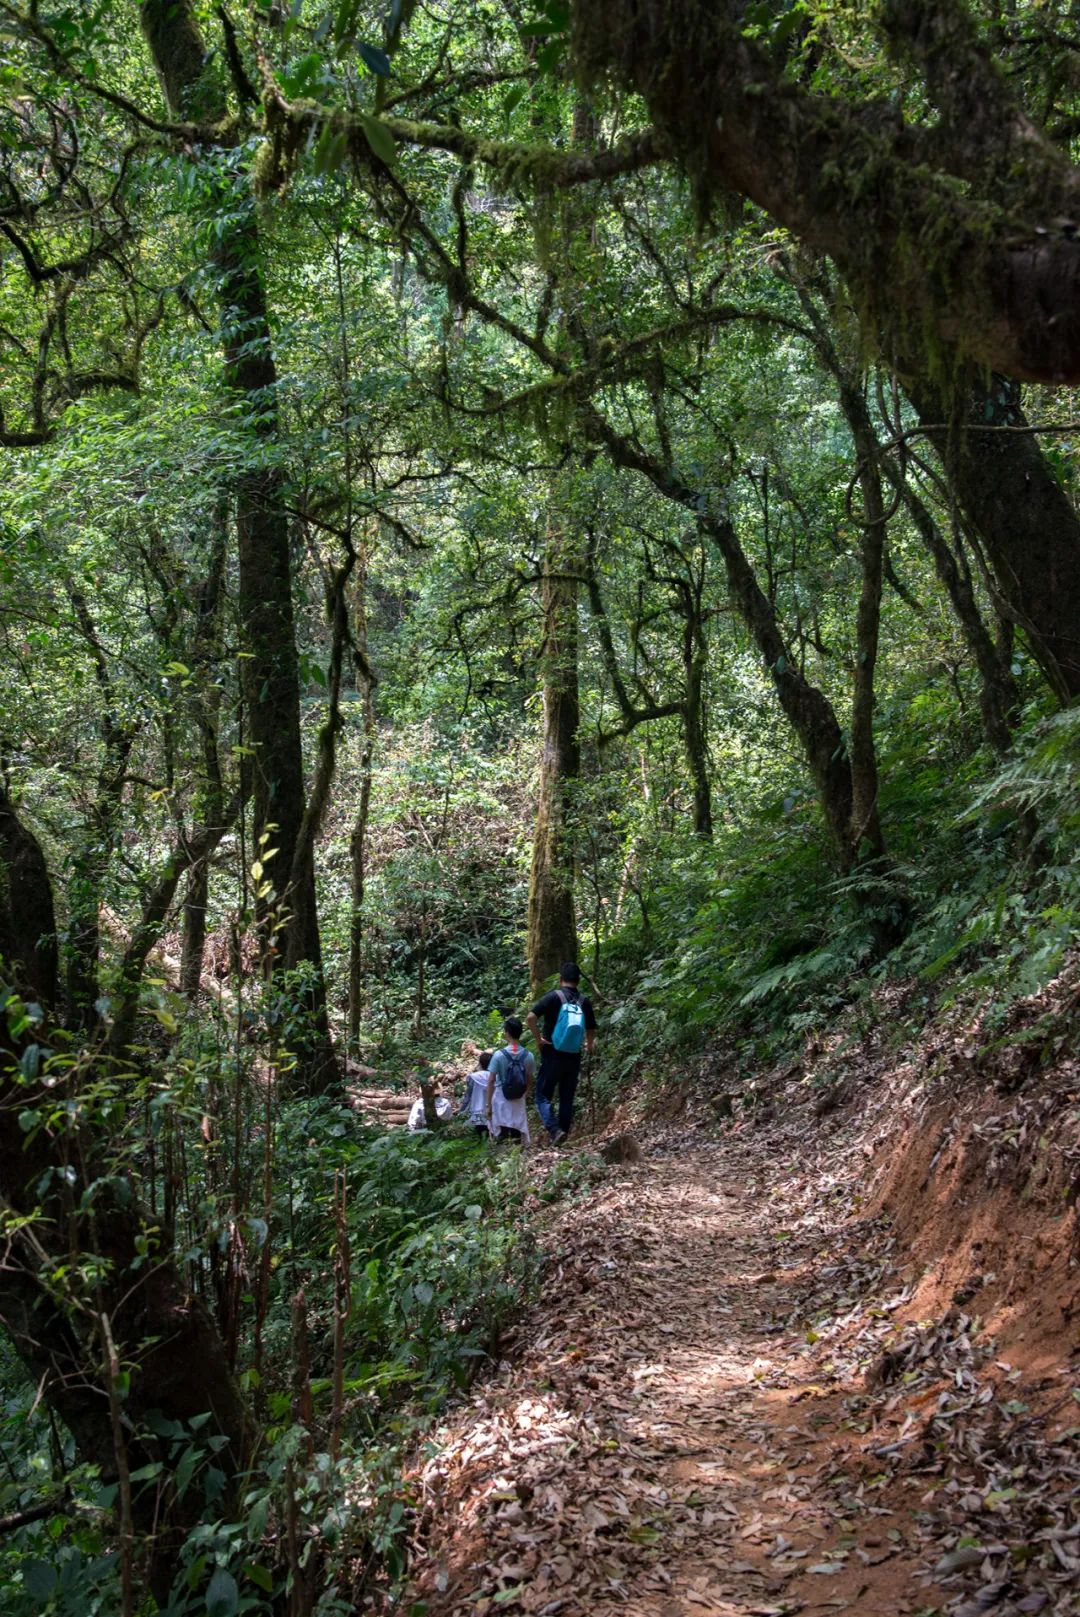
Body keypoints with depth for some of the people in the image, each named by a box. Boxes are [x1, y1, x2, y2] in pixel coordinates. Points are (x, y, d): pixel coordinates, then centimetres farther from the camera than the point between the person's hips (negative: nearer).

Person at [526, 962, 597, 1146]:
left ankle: (555, 1130, -16)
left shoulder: (554, 997, -8)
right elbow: (591, 1031, 7)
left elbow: (531, 1017, -19)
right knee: (567, 1099, 13)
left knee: (543, 1096, 3)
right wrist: (589, 1046, 28)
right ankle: (564, 1132, 13)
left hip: (552, 1056, -3)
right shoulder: (585, 1002, 2)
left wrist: (538, 1039, -7)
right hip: (573, 1058, 3)